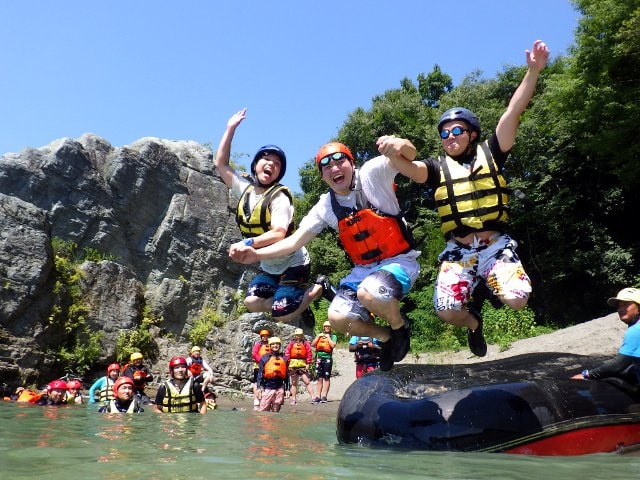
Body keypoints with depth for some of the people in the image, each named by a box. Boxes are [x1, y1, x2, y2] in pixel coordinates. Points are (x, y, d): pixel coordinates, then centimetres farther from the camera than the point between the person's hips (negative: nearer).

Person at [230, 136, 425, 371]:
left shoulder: (371, 174, -12)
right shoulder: (325, 206, 0)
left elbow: (408, 155, -25)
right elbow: (295, 241, -1)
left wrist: (399, 145, -51)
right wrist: (257, 254, -16)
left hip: (400, 261, -5)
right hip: (363, 268, 5)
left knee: (368, 293, -35)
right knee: (337, 317, -14)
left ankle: (400, 327, -1)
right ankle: (386, 337, 14)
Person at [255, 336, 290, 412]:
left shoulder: (284, 358, 12)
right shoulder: (265, 358, 3)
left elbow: (287, 375, 13)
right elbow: (260, 373, 1)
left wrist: (287, 389, 10)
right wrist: (259, 387, -6)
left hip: (280, 388, 3)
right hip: (267, 388, -3)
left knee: (276, 411, 8)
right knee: (263, 410, -6)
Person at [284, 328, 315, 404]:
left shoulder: (305, 343, 0)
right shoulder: (291, 343, 3)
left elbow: (309, 353, -2)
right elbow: (287, 353, 0)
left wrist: (308, 363, -6)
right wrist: (288, 364, -5)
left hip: (303, 365, -2)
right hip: (293, 365, 2)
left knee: (307, 382, -6)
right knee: (294, 383, 12)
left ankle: (312, 397, -5)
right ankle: (293, 399, 19)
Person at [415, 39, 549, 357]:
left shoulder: (489, 154, 6)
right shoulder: (437, 167, 5)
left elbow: (514, 112, -5)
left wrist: (533, 71, -16)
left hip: (495, 245, 0)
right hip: (458, 251, 0)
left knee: (517, 299, -21)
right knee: (447, 310, -20)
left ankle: (490, 285, 18)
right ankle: (474, 322, 19)